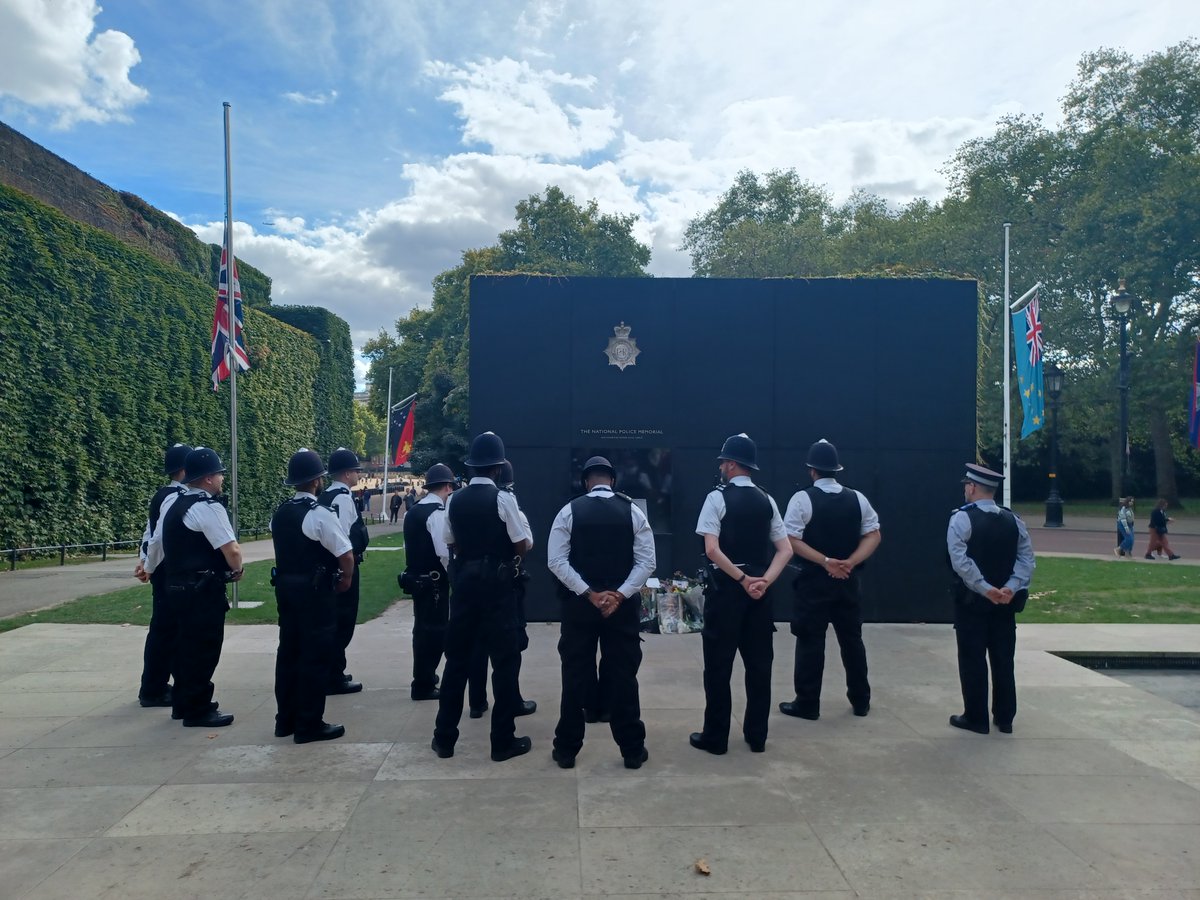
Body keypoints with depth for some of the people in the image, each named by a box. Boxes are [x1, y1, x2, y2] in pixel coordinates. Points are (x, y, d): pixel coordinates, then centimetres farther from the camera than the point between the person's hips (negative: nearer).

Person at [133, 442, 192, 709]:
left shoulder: (164, 495, 13)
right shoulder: (176, 498, -18)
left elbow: (150, 532, 13)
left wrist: (142, 561, 9)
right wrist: (149, 566, -15)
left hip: (168, 571, 10)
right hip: (171, 571, -10)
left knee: (166, 627, 17)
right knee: (165, 629, -1)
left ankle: (157, 684, 27)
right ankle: (152, 691, 8)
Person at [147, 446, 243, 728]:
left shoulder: (175, 507, 14)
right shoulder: (209, 508, -16)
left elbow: (156, 542, 25)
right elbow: (231, 550, -23)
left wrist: (149, 569, 42)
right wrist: (237, 570, -3)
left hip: (178, 586, 10)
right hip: (204, 590, -10)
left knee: (186, 644, 19)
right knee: (204, 649, 0)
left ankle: (183, 703, 30)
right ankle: (198, 710, 8)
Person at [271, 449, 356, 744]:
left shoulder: (279, 513, 7)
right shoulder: (319, 514, -18)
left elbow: (286, 550, 13)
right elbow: (346, 555, -19)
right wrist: (346, 580, -2)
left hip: (285, 587, 8)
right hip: (315, 591, -8)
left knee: (288, 651, 15)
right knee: (315, 656, 1)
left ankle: (285, 719, 25)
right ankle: (309, 724, 8)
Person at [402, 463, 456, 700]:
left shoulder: (413, 511, 10)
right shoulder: (438, 512, -17)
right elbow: (444, 552, -23)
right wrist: (455, 576, -10)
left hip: (416, 577, 9)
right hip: (434, 581, -9)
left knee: (423, 628, 20)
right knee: (435, 631, 0)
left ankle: (424, 675, 36)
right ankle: (423, 685, 6)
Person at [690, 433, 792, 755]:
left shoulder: (717, 497, -8)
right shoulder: (767, 500, 7)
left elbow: (712, 550, -18)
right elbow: (785, 550, 2)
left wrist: (742, 579, -13)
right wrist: (763, 581, -6)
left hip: (726, 588, -5)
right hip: (758, 589, 5)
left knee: (718, 664, 4)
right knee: (759, 663, 12)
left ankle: (715, 737, 12)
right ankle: (757, 735, 21)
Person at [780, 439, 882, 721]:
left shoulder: (803, 498, -11)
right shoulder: (857, 498, 3)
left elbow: (792, 540, -17)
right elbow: (873, 535, -1)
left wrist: (825, 562, -15)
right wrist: (850, 562, -9)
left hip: (813, 581, -4)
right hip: (848, 581, 4)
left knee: (810, 641, 3)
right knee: (852, 638, 16)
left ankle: (807, 704, 9)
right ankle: (861, 700, 26)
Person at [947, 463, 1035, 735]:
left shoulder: (962, 518, -11)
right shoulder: (1013, 520, 6)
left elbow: (961, 560, -21)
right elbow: (1026, 558, -1)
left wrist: (985, 589, -18)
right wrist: (1011, 588, -9)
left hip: (972, 600, -5)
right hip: (1005, 601, 5)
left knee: (973, 660, 4)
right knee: (1003, 659, 12)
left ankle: (976, 718, 9)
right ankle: (1004, 718, 20)